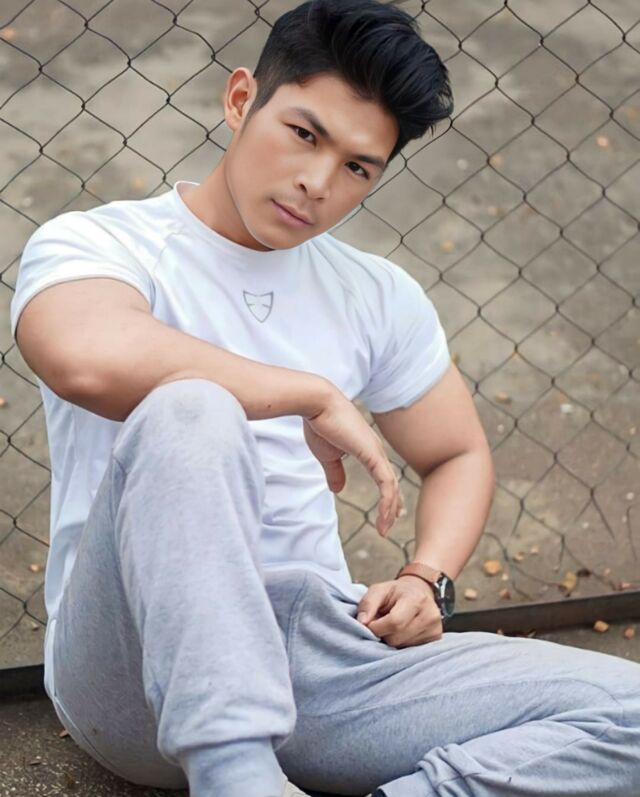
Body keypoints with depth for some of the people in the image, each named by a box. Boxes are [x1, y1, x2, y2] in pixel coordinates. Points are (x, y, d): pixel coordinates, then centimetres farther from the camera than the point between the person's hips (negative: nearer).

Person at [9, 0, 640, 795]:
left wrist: (427, 579, 4)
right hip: (138, 668, -4)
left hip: (316, 654, 5)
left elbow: (458, 456, 25)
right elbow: (89, 359, -27)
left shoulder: (377, 296, 13)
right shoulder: (95, 243, -2)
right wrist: (316, 395, -16)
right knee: (190, 414, -35)